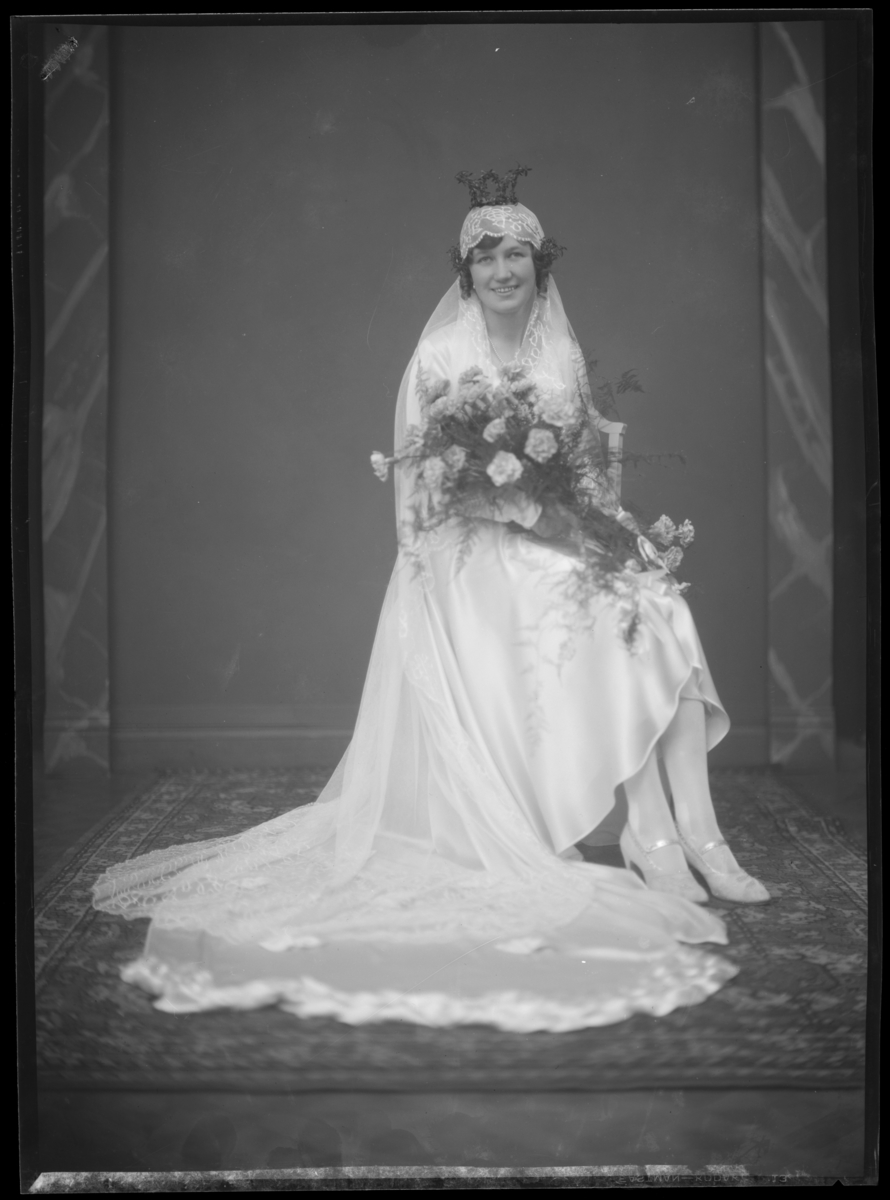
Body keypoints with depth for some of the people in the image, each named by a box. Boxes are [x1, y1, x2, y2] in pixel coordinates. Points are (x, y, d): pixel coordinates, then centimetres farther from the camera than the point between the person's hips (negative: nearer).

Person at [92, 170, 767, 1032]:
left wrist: (594, 512, -5)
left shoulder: (563, 355, 15)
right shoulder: (441, 356, 0)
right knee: (617, 625, -27)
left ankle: (694, 825, -23)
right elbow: (427, 478, -7)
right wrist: (529, 509, -17)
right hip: (474, 556, -5)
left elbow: (589, 464, 18)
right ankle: (653, 833, -22)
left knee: (657, 608, -22)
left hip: (556, 540, 5)